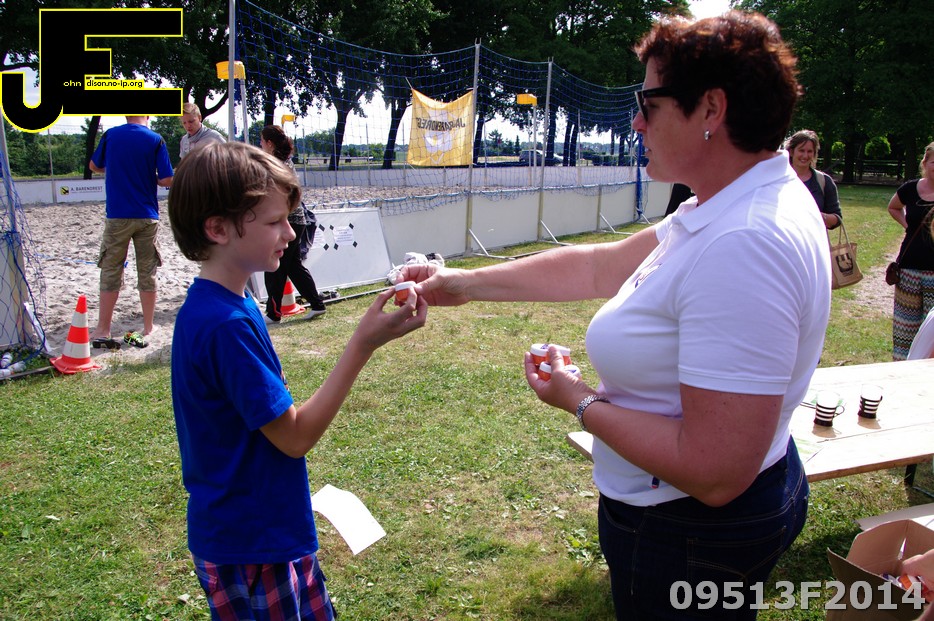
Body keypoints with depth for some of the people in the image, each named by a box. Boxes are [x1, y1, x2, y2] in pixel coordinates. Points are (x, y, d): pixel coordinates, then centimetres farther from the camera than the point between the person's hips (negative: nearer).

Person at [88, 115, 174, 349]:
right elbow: (167, 180, -9)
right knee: (147, 274, 8)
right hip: (147, 217, -1)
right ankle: (148, 328, 14)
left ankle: (103, 330, 10)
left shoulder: (110, 135, 2)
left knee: (110, 273, 8)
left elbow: (94, 166, 18)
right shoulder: (156, 140, -4)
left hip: (117, 216, 1)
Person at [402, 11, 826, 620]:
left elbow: (715, 474, -33)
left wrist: (580, 402, -18)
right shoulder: (727, 209, 0)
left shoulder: (743, 246, -32)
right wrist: (465, 283, 10)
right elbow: (600, 267, 8)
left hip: (692, 536, -9)